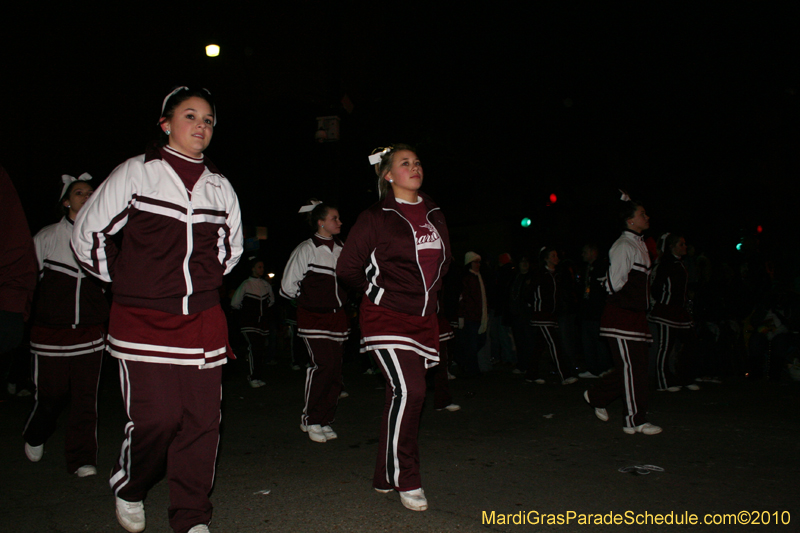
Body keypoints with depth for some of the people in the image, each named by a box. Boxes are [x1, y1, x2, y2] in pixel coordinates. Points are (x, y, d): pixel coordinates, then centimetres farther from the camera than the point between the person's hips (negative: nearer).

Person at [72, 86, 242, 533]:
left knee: (202, 419, 2)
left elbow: (231, 245, 27)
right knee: (156, 418, -8)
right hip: (143, 321, -3)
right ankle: (128, 489, 25)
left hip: (204, 322, 4)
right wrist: (123, 279, 7)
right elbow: (88, 233, 5)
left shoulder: (220, 186, 11)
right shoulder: (135, 172, 0)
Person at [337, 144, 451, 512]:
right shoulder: (376, 218, -5)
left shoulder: (434, 215, 13)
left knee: (403, 397, 8)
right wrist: (379, 293, 5)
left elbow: (441, 261, 27)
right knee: (409, 390, -18)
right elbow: (348, 268, -2)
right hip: (387, 316, -6)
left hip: (423, 318, 6)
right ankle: (406, 480, -1)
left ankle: (385, 477, 23)